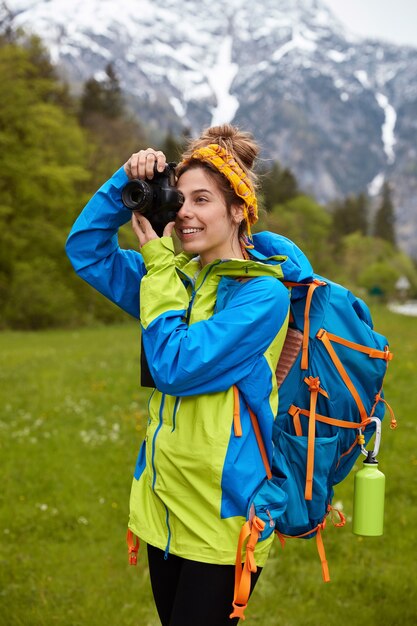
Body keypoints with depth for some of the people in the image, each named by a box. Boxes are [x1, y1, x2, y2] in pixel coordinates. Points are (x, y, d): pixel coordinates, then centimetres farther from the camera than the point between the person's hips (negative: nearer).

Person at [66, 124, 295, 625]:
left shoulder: (263, 293, -15)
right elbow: (86, 249, 8)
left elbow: (174, 368, -22)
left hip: (223, 518, -7)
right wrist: (127, 182, -6)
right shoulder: (179, 276, 6)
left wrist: (158, 265, -14)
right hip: (164, 507, 7)